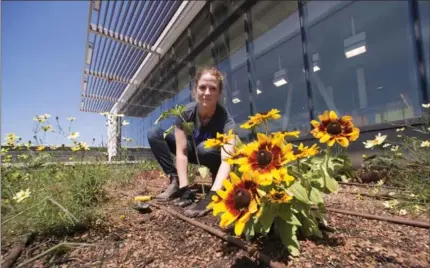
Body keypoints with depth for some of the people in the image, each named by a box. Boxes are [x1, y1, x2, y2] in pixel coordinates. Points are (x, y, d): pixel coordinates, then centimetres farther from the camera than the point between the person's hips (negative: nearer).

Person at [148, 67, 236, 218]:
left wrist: (212, 195, -57)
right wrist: (184, 188, -35)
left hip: (213, 156, -3)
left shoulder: (225, 119, -31)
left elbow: (227, 159, -44)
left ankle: (217, 186, -11)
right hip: (193, 150, 3)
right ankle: (175, 182, -14)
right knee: (154, 134, -14)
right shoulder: (185, 113, -23)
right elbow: (181, 151, -27)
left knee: (205, 148, -40)